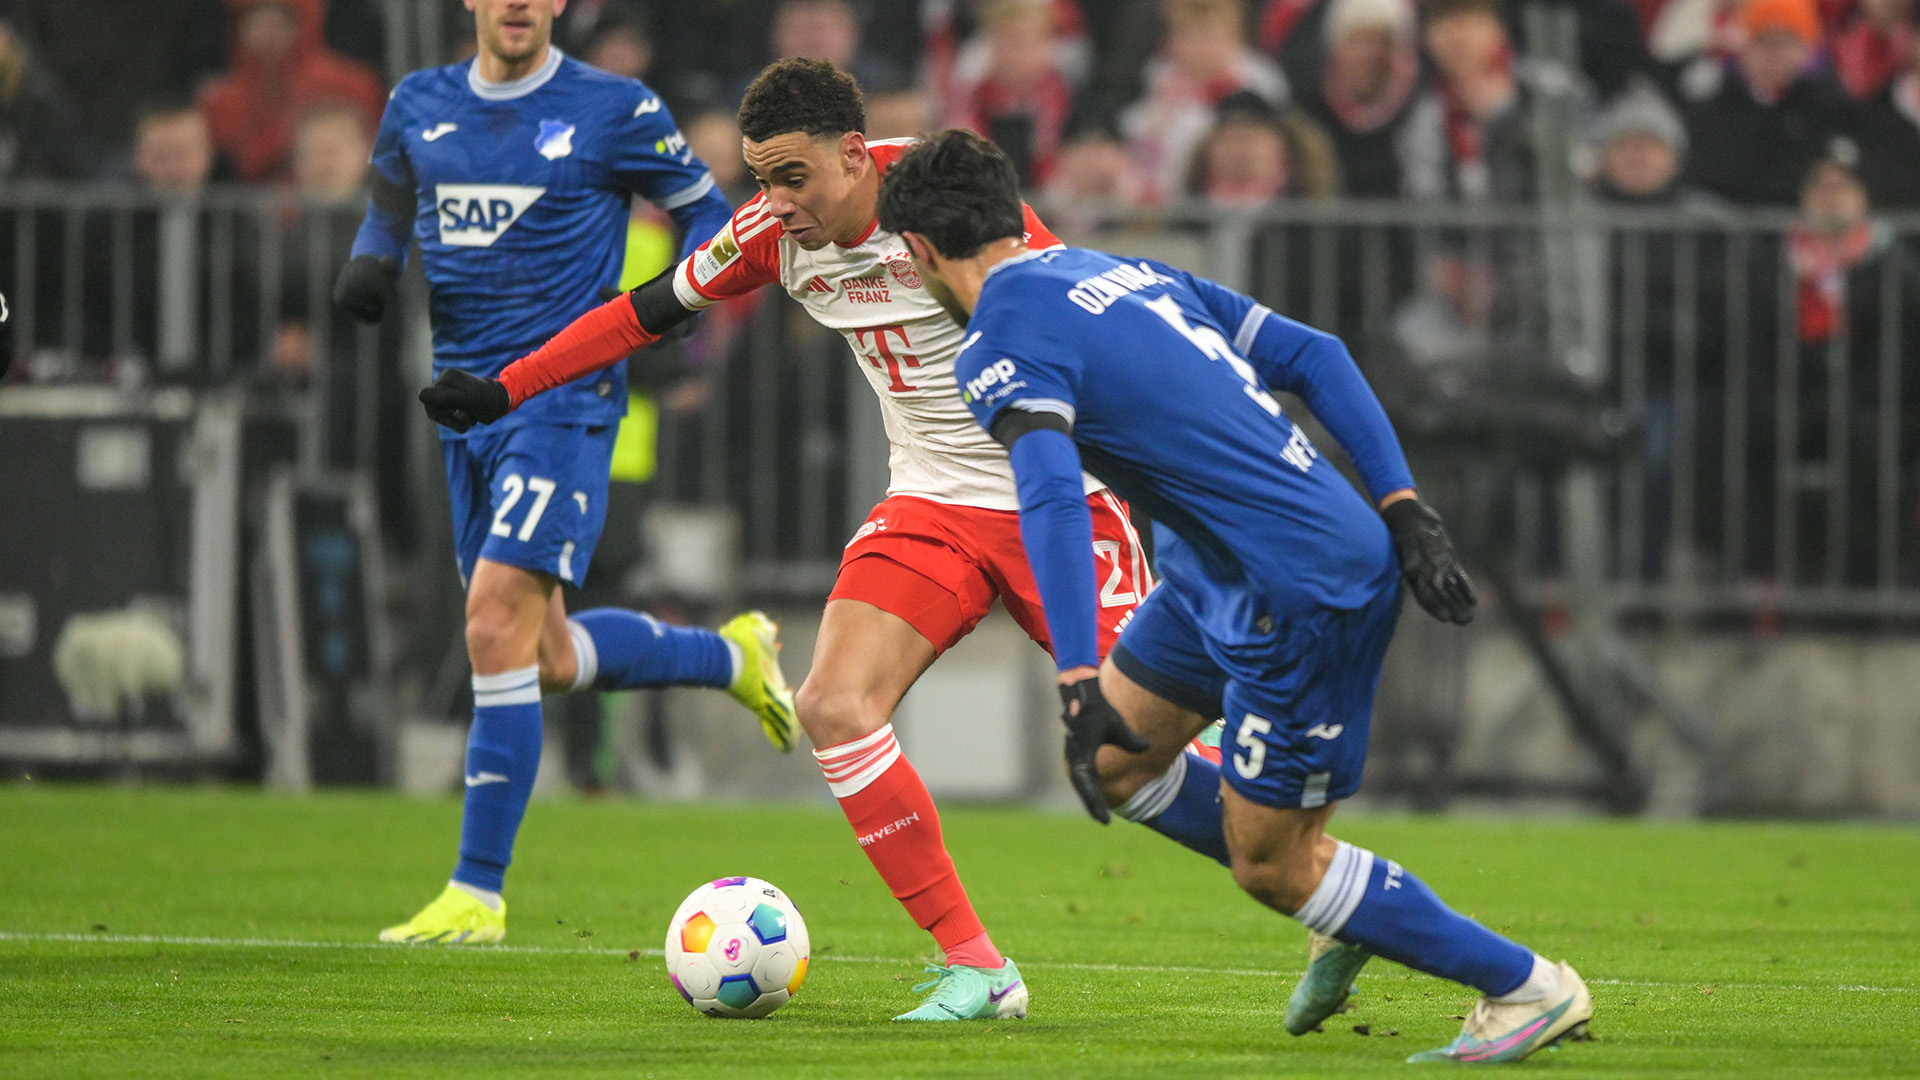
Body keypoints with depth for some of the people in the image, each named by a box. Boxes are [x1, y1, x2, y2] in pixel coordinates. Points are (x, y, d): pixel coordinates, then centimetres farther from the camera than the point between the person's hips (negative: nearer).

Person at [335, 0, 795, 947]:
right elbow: (389, 209, 25)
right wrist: (368, 265, 2)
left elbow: (705, 213, 5)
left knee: (497, 619, -18)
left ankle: (477, 894, -13)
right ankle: (731, 657, 38)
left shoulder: (612, 111, -4)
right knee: (549, 660, 10)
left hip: (564, 401, -6)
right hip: (468, 403, 6)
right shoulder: (420, 107, 9)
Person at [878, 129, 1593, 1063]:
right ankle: (1350, 912, 28)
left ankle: (1528, 987, 10)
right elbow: (1311, 355, 13)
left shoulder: (1000, 346, -12)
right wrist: (1402, 512, 12)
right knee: (1114, 754, 19)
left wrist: (1080, 686, -36)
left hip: (1308, 597, -9)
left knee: (1270, 868, 3)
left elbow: (1052, 500, -30)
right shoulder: (1127, 274, 15)